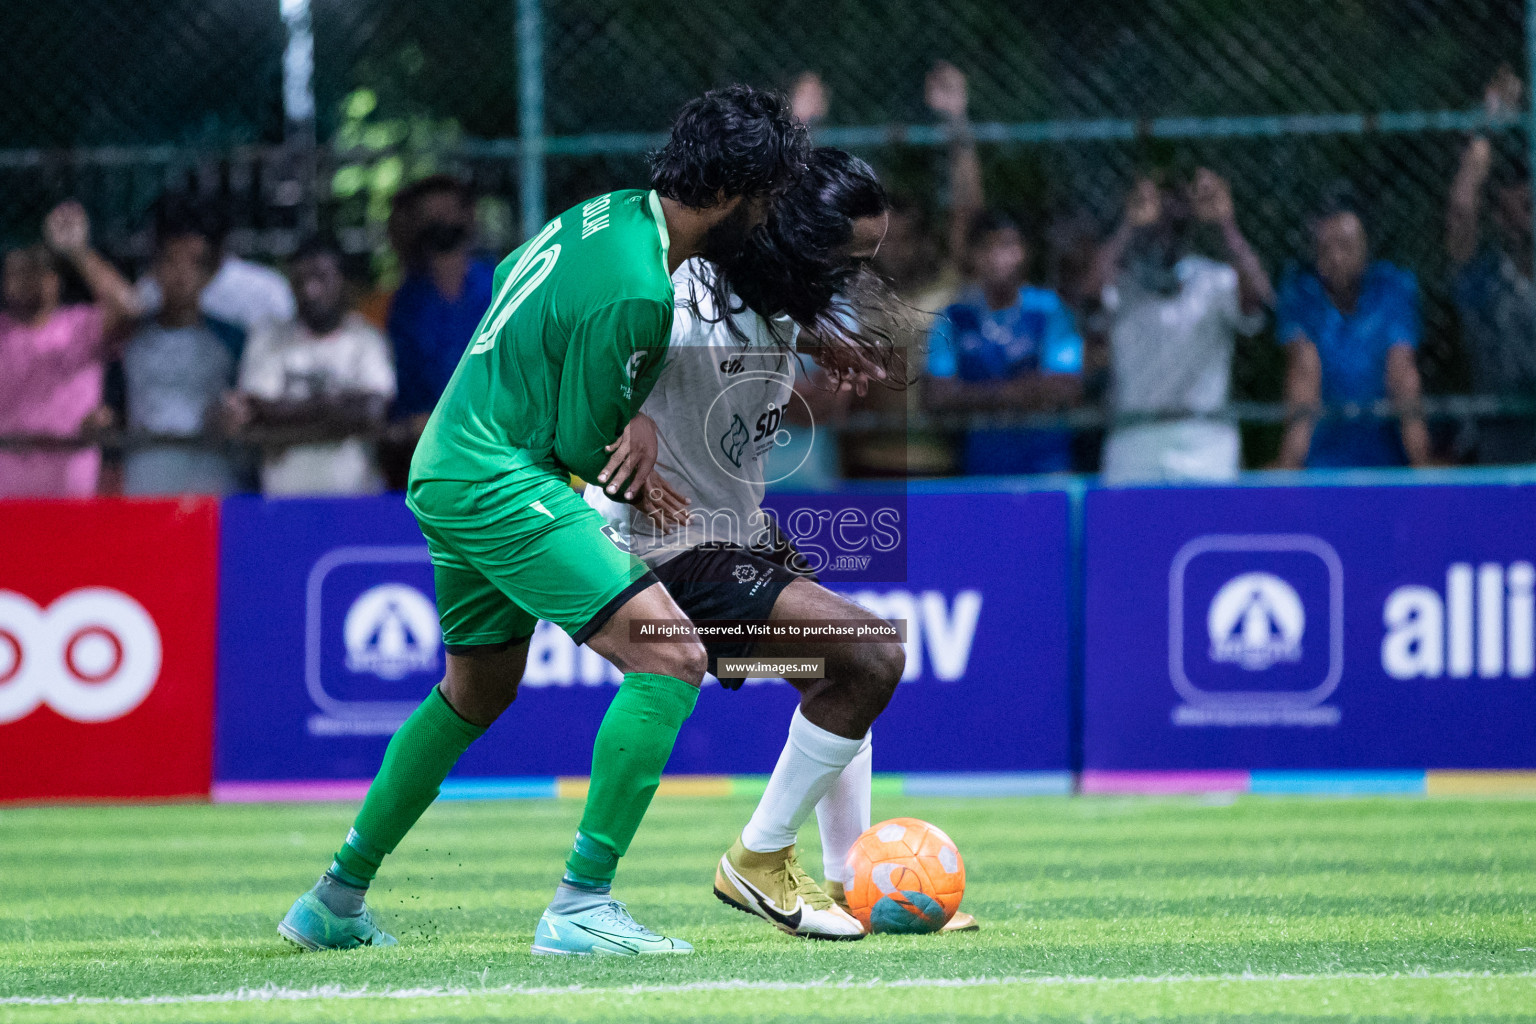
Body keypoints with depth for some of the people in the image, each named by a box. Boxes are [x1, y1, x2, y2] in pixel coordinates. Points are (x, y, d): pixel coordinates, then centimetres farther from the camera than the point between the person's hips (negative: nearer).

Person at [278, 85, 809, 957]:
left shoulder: (611, 213, 7)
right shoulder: (636, 293, -22)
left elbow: (509, 280, 23)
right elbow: (582, 449, -17)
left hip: (448, 468, 11)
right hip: (501, 484, -11)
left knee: (477, 692, 26)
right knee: (670, 658, -18)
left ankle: (336, 901, 34)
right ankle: (581, 907, -20)